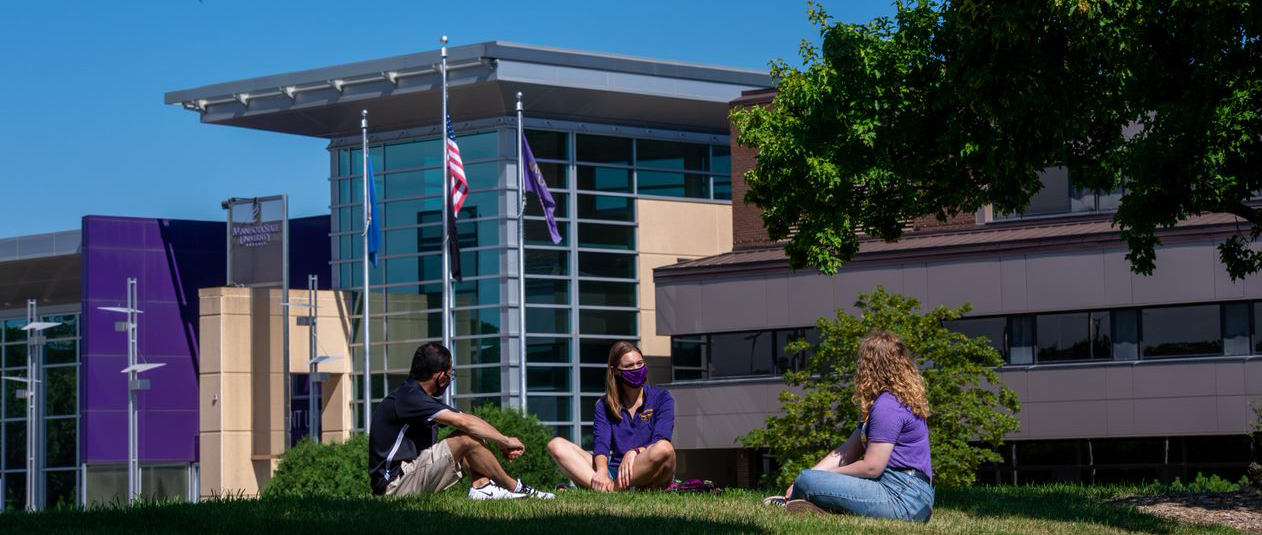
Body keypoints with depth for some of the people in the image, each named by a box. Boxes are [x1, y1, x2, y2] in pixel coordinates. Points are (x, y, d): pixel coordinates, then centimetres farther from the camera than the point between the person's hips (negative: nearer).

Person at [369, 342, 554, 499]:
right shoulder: (407, 397, -18)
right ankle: (515, 489, -4)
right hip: (394, 485, -10)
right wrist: (505, 441, -12)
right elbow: (463, 422, -22)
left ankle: (483, 487, -10)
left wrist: (501, 442, -2)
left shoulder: (421, 397, 16)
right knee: (467, 439, -18)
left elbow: (465, 420, 12)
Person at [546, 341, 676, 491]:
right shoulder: (604, 405, 16)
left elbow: (661, 445, -8)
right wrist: (602, 471, -26)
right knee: (557, 445, -14)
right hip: (614, 471, 3)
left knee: (664, 449, -37)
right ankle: (602, 487, -40)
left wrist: (634, 452, -29)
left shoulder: (662, 398, 8)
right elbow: (601, 442, -3)